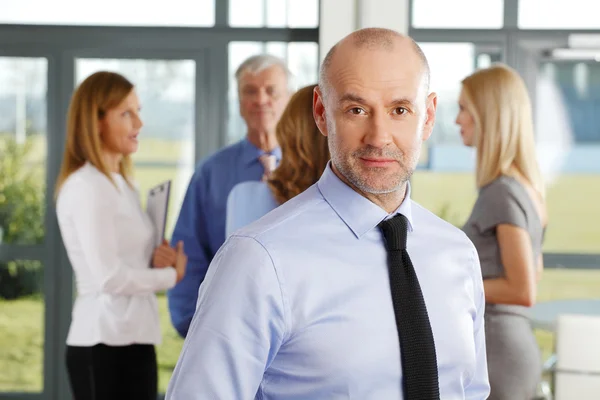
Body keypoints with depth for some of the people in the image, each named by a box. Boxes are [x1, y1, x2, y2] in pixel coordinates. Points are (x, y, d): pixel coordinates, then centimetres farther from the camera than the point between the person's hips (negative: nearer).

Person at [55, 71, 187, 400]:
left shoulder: (123, 184, 16)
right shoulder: (88, 187, -13)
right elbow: (110, 277, -19)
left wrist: (157, 259, 0)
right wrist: (171, 275, -5)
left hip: (133, 340, 9)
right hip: (106, 345, -9)